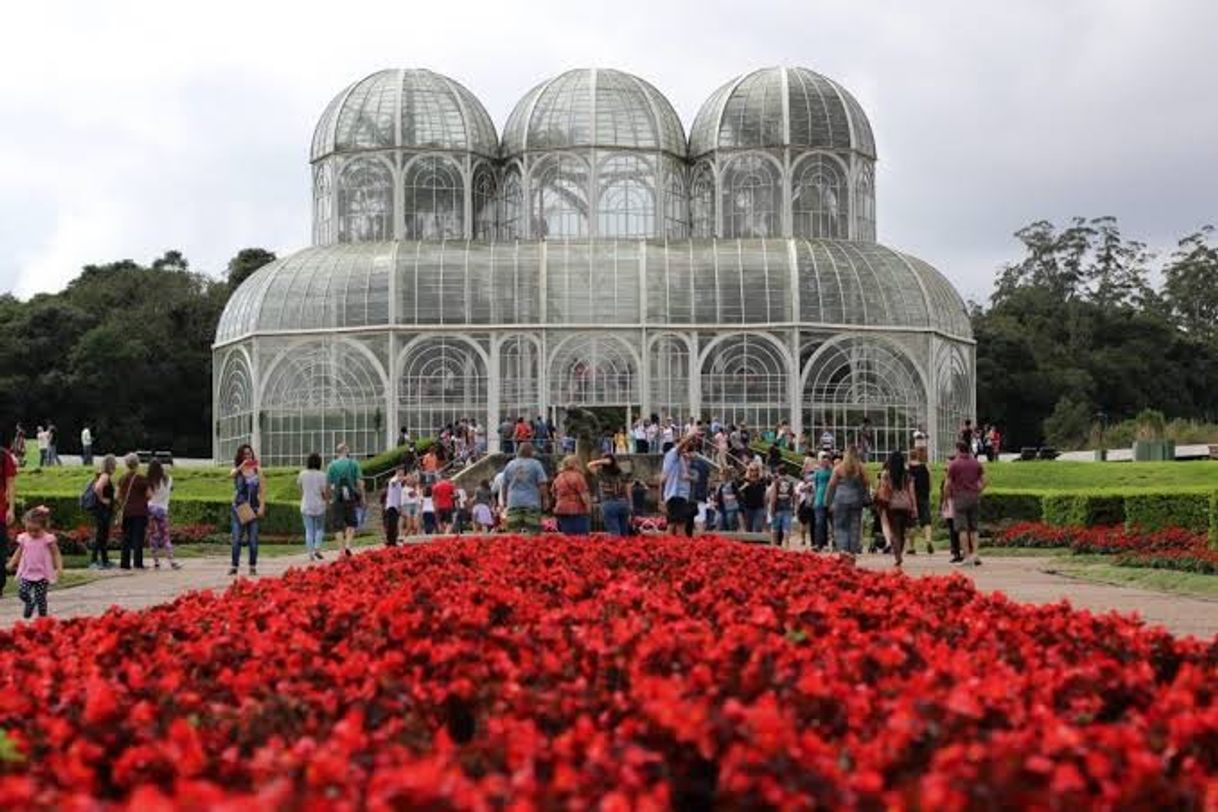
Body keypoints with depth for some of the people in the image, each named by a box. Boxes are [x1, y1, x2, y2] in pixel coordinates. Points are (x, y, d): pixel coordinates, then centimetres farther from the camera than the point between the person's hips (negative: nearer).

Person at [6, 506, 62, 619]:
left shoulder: (47, 539, -8)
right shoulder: (24, 538, 3)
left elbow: (56, 554, -5)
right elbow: (19, 552, 18)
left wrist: (59, 567, -15)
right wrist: (11, 563, 10)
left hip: (42, 574, -3)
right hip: (26, 573, 3)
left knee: (40, 597, -3)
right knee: (22, 592, -10)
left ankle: (42, 616, 13)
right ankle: (30, 603, 22)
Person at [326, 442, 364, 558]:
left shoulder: (331, 466, 0)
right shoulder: (354, 464, -1)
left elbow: (328, 484, -2)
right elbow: (360, 482, -5)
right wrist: (362, 497, 3)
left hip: (337, 499, 0)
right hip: (351, 498, 0)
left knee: (338, 526, 6)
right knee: (351, 523, 16)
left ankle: (342, 550, 1)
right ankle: (348, 545, -1)